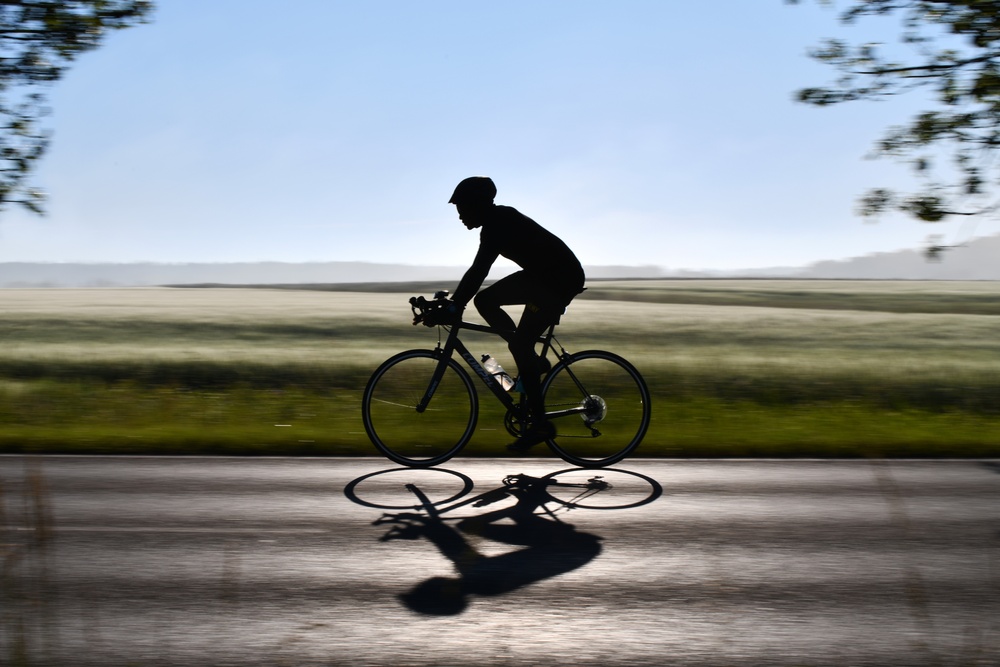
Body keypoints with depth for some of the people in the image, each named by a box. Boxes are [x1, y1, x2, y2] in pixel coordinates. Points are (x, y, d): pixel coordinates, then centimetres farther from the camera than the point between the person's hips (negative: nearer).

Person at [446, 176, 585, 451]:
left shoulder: (497, 225, -21)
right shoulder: (499, 219, 9)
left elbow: (477, 273, -28)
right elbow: (478, 272, 17)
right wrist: (454, 302, 17)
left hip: (560, 281, -10)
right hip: (543, 275, 10)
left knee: (520, 346, -10)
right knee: (484, 300, 5)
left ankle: (539, 424, -1)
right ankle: (532, 360, 10)